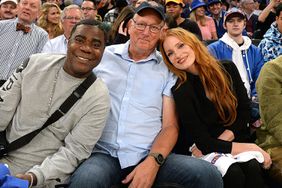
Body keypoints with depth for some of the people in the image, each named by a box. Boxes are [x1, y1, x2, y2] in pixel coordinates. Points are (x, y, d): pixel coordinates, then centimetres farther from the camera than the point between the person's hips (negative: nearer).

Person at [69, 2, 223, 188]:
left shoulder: (167, 69, 8)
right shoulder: (102, 56, 9)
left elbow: (170, 125, 4)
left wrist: (153, 161, -14)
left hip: (150, 155, 2)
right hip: (104, 153, -2)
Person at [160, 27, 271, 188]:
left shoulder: (227, 70, 0)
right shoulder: (180, 91, -12)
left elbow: (244, 111, 5)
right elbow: (204, 143, -15)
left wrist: (223, 138, -10)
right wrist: (251, 148, -16)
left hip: (234, 141, 3)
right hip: (205, 152, -3)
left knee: (253, 168, -28)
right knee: (234, 174, -31)